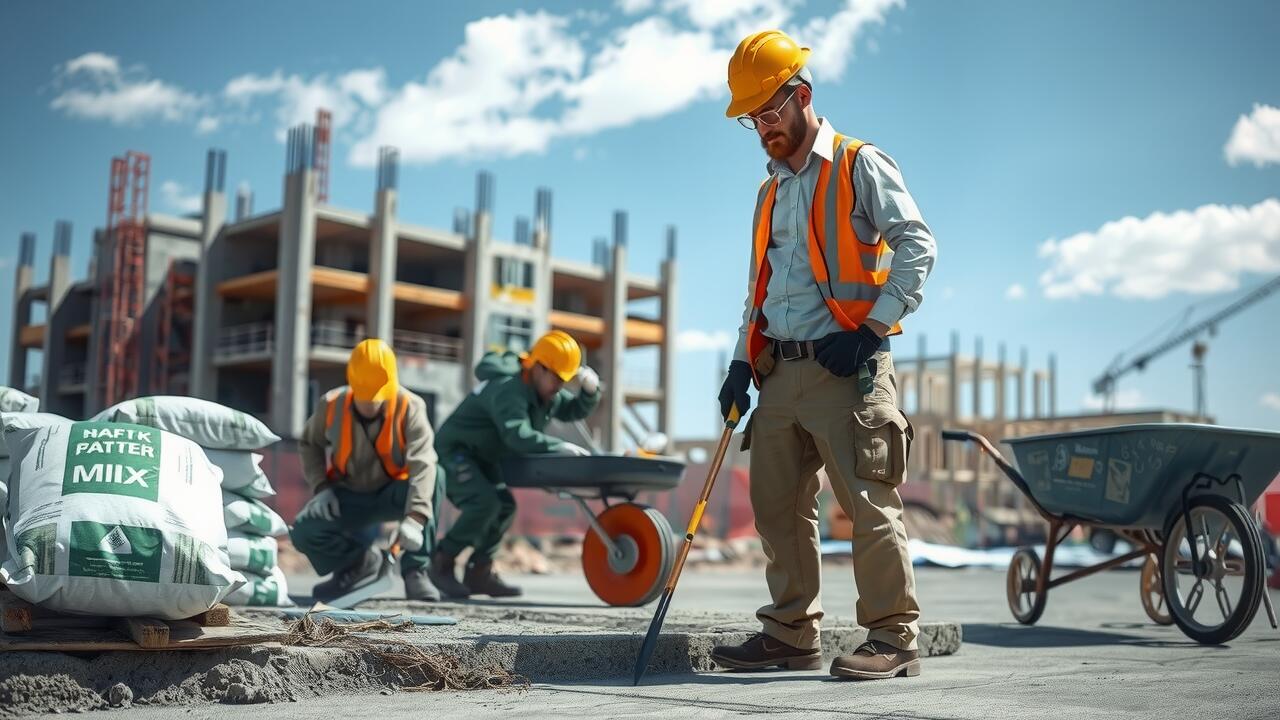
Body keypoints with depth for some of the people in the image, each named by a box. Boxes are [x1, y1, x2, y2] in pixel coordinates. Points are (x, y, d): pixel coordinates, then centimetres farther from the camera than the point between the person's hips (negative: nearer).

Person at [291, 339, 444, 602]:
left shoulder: (410, 408, -22)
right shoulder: (331, 405, -13)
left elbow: (423, 463, -34)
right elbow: (309, 444, 7)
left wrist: (414, 518, -48)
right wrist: (321, 486, -11)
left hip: (392, 494, -2)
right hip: (348, 498, 2)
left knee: (435, 477, -34)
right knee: (303, 532, -25)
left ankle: (415, 571, -20)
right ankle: (361, 561, 9)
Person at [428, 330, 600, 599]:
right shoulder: (508, 389, -29)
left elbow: (575, 410, 11)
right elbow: (518, 435, -42)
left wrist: (590, 390, -8)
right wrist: (559, 447, -43)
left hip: (481, 458, 10)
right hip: (455, 449, -10)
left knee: (504, 506, 4)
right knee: (485, 503, -24)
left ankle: (479, 572, 12)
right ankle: (442, 563, -11)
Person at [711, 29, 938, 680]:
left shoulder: (859, 166, 0)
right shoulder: (771, 192, 22)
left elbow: (916, 247, -9)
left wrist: (869, 330, -16)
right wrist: (742, 361, 13)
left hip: (846, 370, -7)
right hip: (780, 373, 7)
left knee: (868, 504, -7)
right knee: (778, 506, 8)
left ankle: (894, 636, 2)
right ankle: (791, 633, 18)